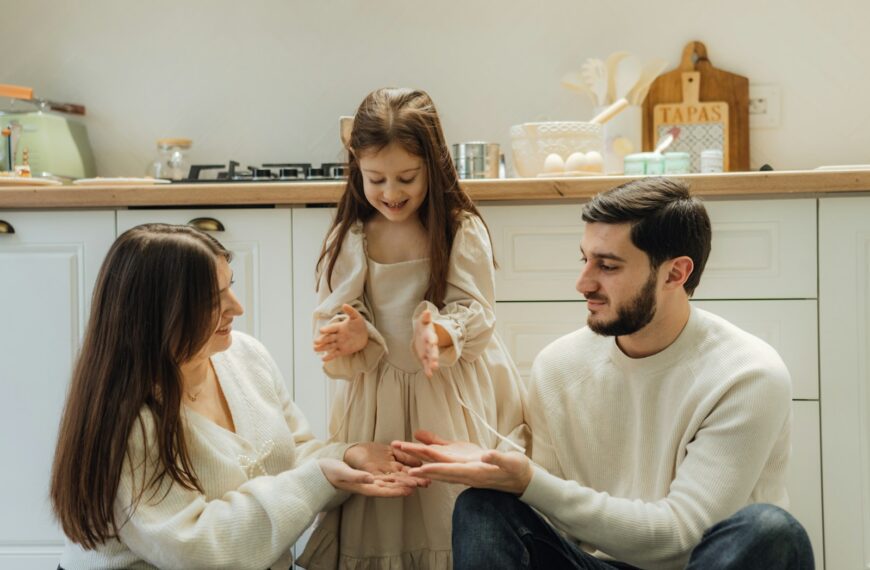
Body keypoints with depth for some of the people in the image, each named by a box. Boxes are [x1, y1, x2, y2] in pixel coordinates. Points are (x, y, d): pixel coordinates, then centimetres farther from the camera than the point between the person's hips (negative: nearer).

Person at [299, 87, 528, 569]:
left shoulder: (462, 230, -4)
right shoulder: (348, 239, 1)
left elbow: (476, 316, -6)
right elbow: (334, 320, 1)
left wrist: (440, 333, -27)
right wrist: (352, 338, -22)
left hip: (452, 397, -1)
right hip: (376, 398, 2)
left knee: (456, 510, -3)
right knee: (377, 530, 3)